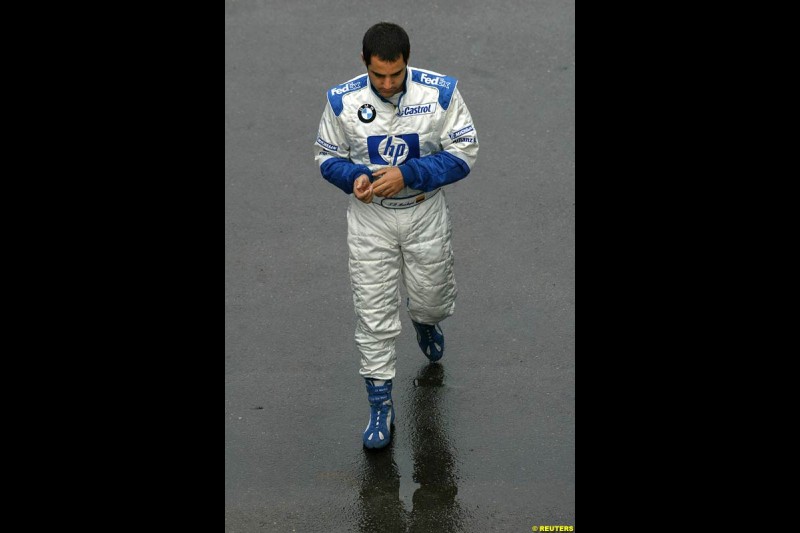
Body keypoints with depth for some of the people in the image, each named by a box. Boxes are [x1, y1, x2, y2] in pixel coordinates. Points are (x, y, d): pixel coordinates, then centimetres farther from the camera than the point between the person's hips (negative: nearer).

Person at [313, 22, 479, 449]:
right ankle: (380, 407, 13)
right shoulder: (343, 101, -12)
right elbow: (327, 156, 1)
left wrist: (407, 174, -24)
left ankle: (425, 322, 57)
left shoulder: (441, 92, -15)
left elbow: (463, 154, -12)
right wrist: (354, 178, -22)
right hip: (370, 219, 0)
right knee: (374, 316, 0)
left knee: (432, 298, 17)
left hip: (426, 214, 0)